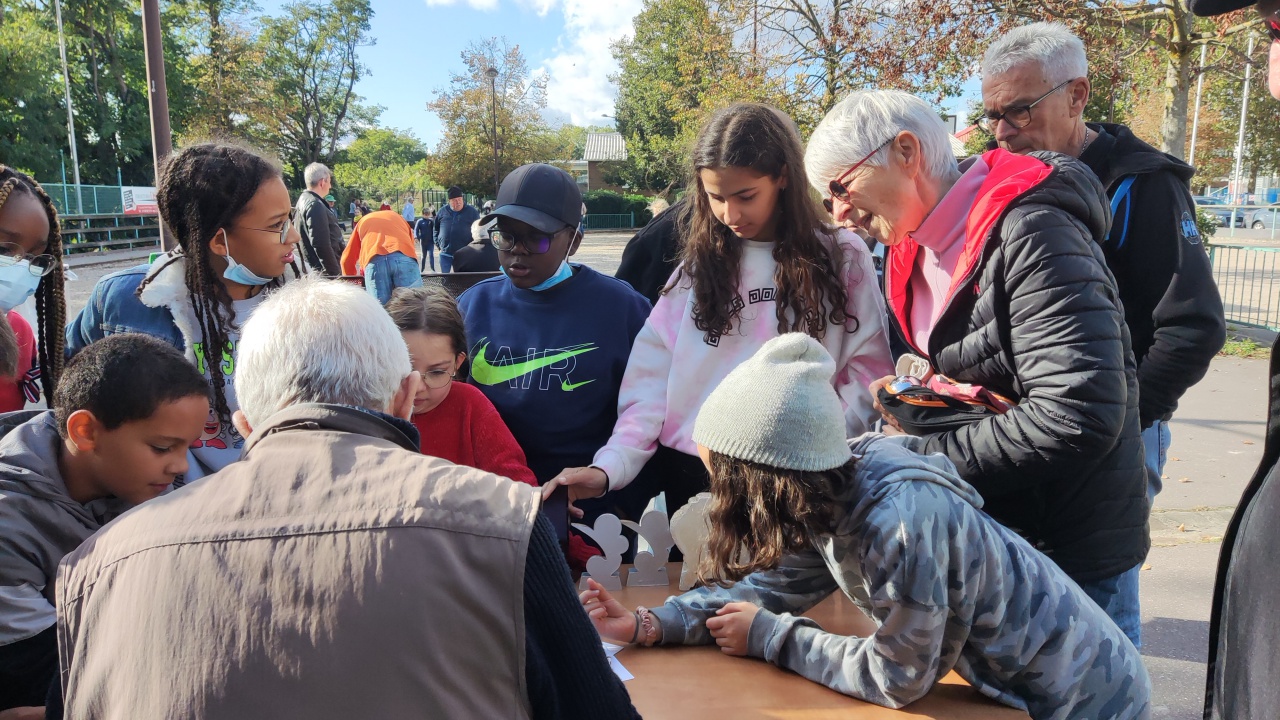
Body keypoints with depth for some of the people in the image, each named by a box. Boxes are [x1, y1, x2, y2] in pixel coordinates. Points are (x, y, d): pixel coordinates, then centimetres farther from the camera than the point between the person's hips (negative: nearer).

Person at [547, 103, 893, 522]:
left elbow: (867, 374, -3)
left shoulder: (841, 258, 0)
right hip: (690, 473, 2)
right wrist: (610, 466, -15)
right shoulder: (700, 262, 5)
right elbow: (654, 375, -2)